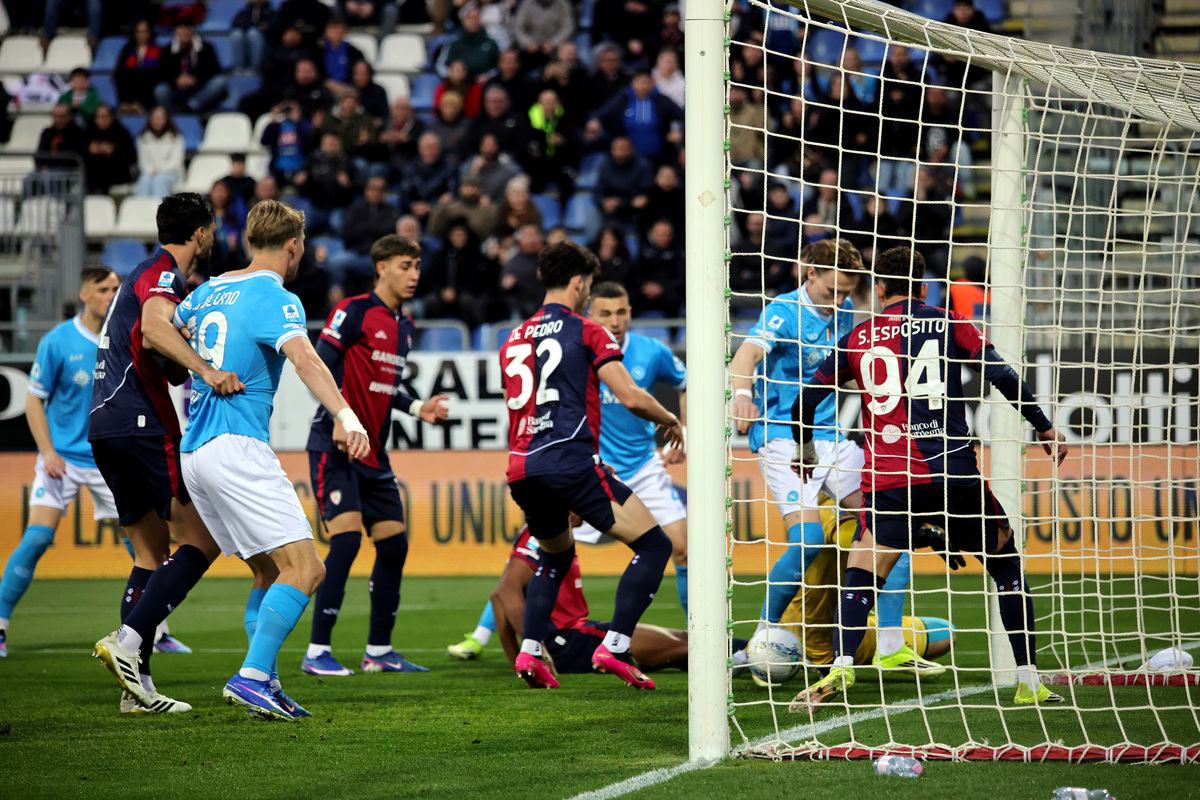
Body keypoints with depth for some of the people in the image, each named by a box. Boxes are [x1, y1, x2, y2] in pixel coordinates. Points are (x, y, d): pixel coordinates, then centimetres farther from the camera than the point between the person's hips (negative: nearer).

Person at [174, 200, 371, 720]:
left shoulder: (213, 290, 17)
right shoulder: (276, 299, -8)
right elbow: (303, 359, -26)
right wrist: (346, 416, -38)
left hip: (194, 452, 9)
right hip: (236, 446, -9)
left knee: (274, 574, 14)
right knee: (305, 568, -13)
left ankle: (265, 685, 5)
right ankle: (251, 677, -24)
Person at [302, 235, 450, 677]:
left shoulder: (403, 326, 16)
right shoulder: (354, 311, -9)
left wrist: (417, 407, 11)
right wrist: (339, 420, -26)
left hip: (374, 454, 9)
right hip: (335, 447, -9)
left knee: (394, 544, 6)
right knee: (346, 538, -18)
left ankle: (378, 651, 16)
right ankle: (317, 652, -14)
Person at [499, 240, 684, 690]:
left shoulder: (514, 340, 20)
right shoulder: (585, 333, 0)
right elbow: (631, 397, -6)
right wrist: (670, 421, 13)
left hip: (521, 471, 7)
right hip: (571, 463, -7)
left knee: (556, 555, 30)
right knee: (653, 546, 0)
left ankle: (529, 651, 10)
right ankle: (615, 646, -14)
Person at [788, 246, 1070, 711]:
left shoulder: (858, 339, 13)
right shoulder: (948, 324, 9)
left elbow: (804, 402, 14)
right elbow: (1001, 376, -1)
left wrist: (805, 450, 32)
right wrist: (1044, 428, 8)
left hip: (889, 477, 0)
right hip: (955, 472, 0)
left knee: (861, 575, 0)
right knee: (1007, 565, 15)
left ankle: (842, 666, -26)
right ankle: (1028, 682, 12)